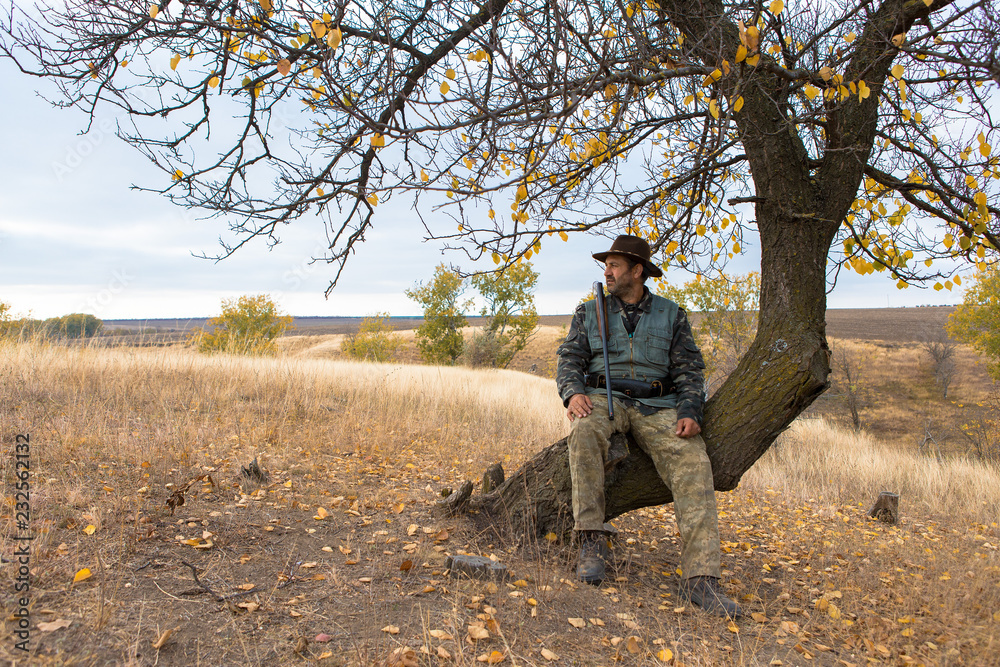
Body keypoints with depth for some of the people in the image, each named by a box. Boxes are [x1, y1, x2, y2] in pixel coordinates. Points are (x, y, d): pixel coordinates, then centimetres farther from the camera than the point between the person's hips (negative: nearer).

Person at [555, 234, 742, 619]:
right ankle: (592, 542, -31)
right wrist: (573, 392, -14)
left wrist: (689, 412, -9)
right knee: (586, 432, -37)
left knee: (693, 462, -27)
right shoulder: (589, 312, 17)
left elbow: (689, 370, 10)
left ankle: (700, 579, -29)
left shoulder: (671, 315, 16)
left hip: (657, 406, 1)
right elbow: (570, 359, 9)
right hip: (604, 398, 0)